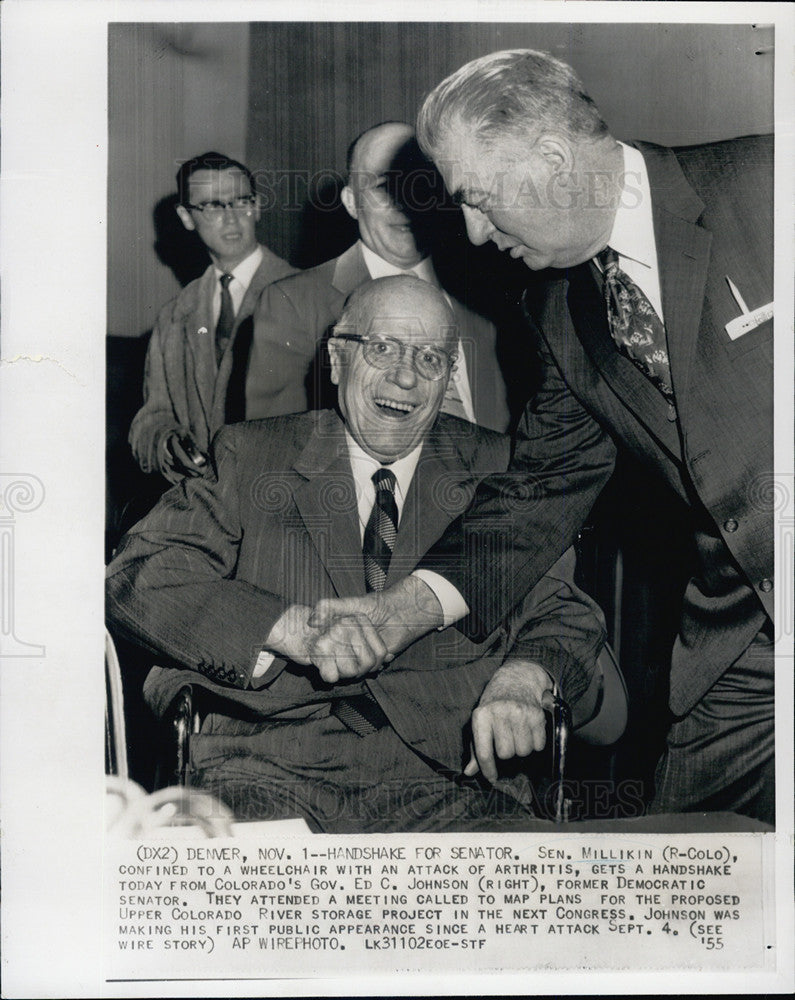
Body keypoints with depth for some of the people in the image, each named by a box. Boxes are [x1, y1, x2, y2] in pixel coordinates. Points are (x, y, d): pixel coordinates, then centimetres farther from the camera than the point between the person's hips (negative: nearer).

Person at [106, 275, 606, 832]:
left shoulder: (497, 472, 15)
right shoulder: (251, 457, 12)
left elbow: (565, 619, 12)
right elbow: (138, 577, 0)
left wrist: (521, 678, -13)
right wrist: (291, 627, -16)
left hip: (446, 776, 1)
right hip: (271, 772, -1)